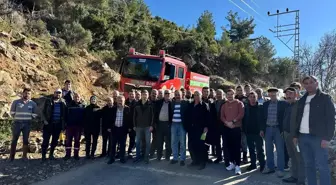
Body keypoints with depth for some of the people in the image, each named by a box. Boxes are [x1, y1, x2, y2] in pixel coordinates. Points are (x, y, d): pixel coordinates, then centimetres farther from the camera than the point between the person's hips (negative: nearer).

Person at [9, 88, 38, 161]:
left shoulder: (33, 104, 3)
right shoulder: (16, 102, 1)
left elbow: (34, 114, 7)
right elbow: (12, 112, 7)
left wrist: (28, 119, 3)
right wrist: (17, 118, 4)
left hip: (27, 124, 1)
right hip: (17, 123, -1)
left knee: (26, 140, 5)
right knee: (14, 140, 2)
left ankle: (24, 156, 14)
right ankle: (12, 156, 11)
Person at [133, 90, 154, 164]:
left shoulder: (150, 104, -2)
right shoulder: (137, 105, 6)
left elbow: (152, 115, -5)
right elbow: (134, 115, 8)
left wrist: (151, 125, -10)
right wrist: (134, 125, 3)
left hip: (147, 126, -3)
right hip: (139, 126, 3)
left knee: (147, 142, 4)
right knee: (138, 142, 9)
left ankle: (146, 157, 13)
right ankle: (138, 156, 20)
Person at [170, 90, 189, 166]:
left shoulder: (185, 103, -2)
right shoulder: (172, 103, 10)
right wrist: (170, 122, 2)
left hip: (182, 124, -4)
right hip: (174, 124, 4)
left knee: (182, 142, 2)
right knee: (174, 142, 10)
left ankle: (182, 159, 11)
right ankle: (175, 158, 21)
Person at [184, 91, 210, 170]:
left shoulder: (204, 105, -1)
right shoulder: (190, 105, 14)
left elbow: (207, 117, -8)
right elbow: (187, 116, 15)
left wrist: (206, 127, -16)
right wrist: (187, 126, 8)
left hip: (200, 128, -5)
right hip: (191, 128, 5)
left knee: (200, 145, -3)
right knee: (191, 145, 7)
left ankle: (202, 162, 7)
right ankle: (195, 160, 21)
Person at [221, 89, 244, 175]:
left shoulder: (239, 103, 1)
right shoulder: (224, 105, 14)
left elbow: (241, 114, -10)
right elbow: (222, 116, 6)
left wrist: (233, 121, -17)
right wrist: (227, 122, -11)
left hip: (236, 128, -4)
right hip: (227, 128, 4)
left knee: (237, 147, -6)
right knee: (230, 146, 9)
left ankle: (237, 166, -4)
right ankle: (232, 163, 21)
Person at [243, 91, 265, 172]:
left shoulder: (260, 107, -3)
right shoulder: (246, 107, 4)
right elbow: (243, 119, 5)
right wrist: (244, 129, -1)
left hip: (258, 132, -3)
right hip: (249, 132, 3)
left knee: (260, 149, 2)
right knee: (251, 149, 13)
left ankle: (262, 165, 13)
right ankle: (253, 164, 23)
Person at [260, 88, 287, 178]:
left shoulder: (283, 104, -3)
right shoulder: (265, 104, 8)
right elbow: (263, 117, 10)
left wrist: (284, 130, -10)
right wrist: (262, 129, 6)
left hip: (278, 129, -4)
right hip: (268, 129, 4)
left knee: (280, 151, 1)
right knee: (268, 150, 11)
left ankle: (280, 170, 10)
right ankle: (270, 167, 23)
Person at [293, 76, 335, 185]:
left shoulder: (325, 98, -1)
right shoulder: (302, 100, 15)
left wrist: (327, 137, -15)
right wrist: (295, 135, 11)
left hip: (318, 137, -5)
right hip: (302, 137, 5)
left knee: (322, 166, -5)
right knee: (308, 165, 11)